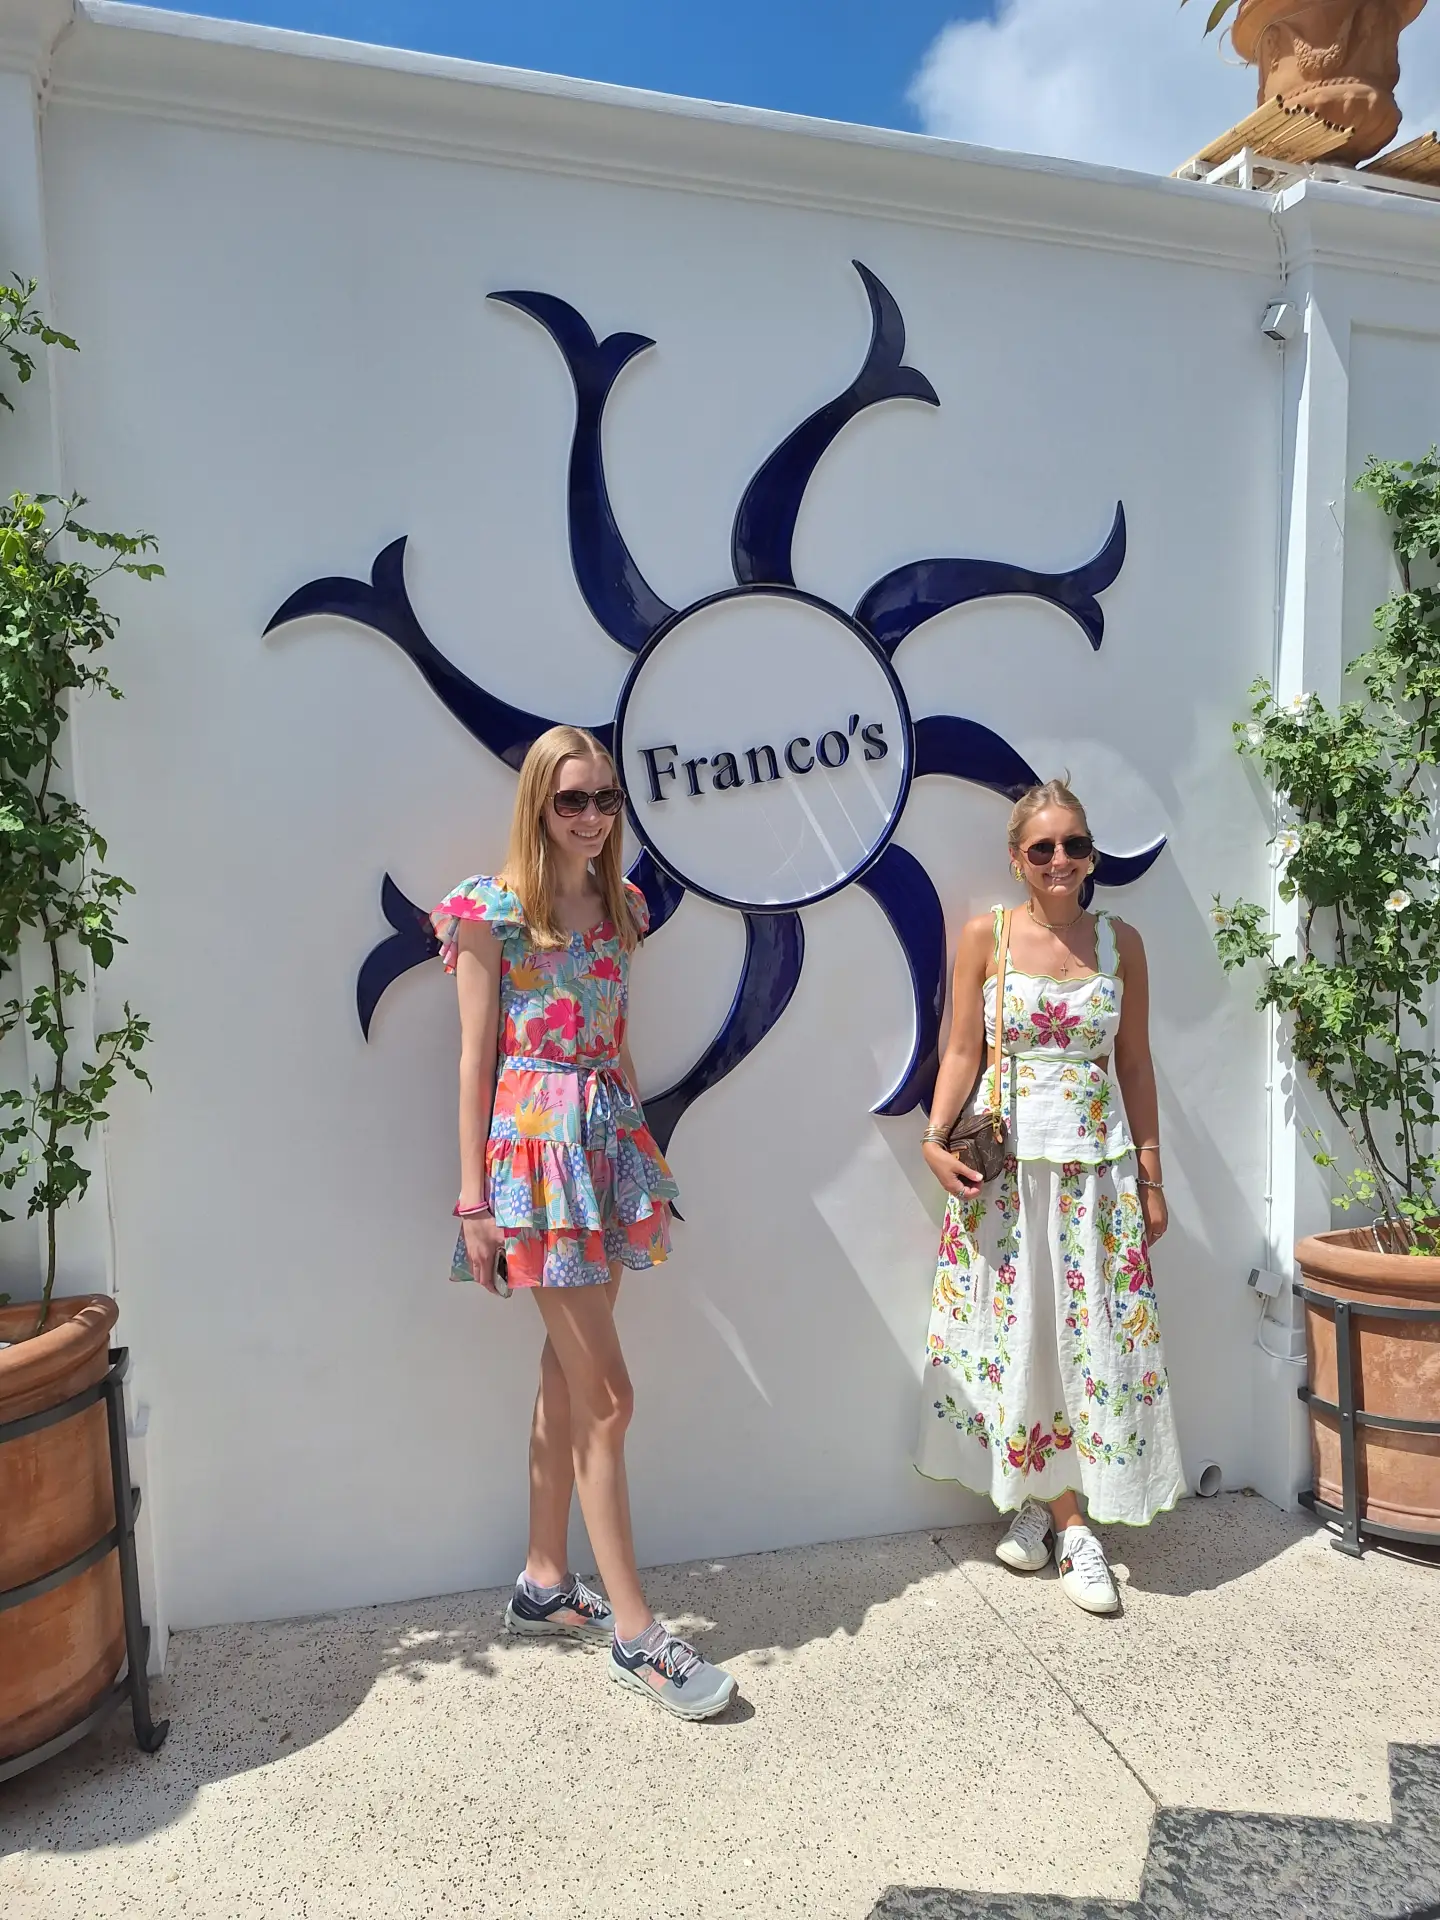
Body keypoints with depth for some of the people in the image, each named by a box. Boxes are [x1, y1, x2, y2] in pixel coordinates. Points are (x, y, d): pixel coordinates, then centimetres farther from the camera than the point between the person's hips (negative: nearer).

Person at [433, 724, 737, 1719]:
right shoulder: (494, 908, -7)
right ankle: (634, 1629, 9)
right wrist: (473, 1198, -8)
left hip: (610, 1134, 7)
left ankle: (546, 1584, 30)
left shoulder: (620, 904, 11)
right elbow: (477, 1056, -7)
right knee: (606, 1392, -4)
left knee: (568, 1379, 14)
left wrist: (638, 1153, 16)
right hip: (535, 1137, -6)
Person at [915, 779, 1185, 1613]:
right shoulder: (987, 935, -1)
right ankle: (1059, 1514, 24)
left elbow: (1135, 1065, 7)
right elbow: (962, 1051, -1)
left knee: (1097, 1336, 3)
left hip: (1098, 1164, 1)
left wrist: (1151, 1175, 6)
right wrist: (937, 1139, -14)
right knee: (1019, 1334, 6)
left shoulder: (1120, 941, 3)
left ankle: (1054, 1506, 20)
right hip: (1005, 1161, -1)